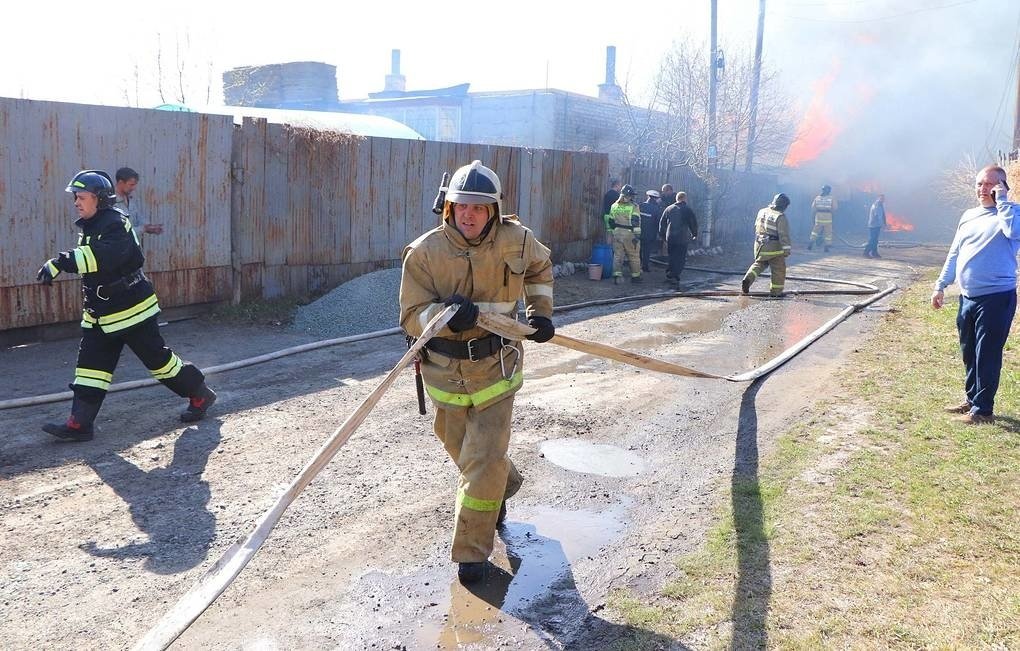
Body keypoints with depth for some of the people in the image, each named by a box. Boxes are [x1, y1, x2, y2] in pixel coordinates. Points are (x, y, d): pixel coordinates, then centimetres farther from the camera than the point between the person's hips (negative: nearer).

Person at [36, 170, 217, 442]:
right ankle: (80, 424, 6)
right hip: (100, 313, 9)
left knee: (158, 358, 1)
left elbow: (102, 256, -38)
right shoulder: (90, 227, 11)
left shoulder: (115, 223, -19)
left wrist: (61, 262, -44)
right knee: (90, 365, 3)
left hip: (132, 310, -9)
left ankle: (200, 395, 18)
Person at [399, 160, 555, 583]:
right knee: (461, 450, 20)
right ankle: (505, 485, 54)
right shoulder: (424, 253, -13)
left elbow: (540, 267, 17)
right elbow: (411, 316, -13)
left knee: (484, 462, -7)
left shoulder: (517, 241, -7)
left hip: (496, 367, -1)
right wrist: (446, 315, -32)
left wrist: (541, 312, 9)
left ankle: (472, 552, 11)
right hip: (445, 369, 1)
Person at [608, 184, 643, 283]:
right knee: (634, 257, 8)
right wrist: (637, 236, -12)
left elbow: (611, 222, 12)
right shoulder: (633, 207, -9)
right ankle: (635, 276, 15)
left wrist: (613, 231, 22)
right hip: (629, 235, -4)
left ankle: (617, 275, 0)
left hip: (617, 235, 4)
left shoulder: (614, 206, 7)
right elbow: (636, 223, -13)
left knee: (617, 256, 8)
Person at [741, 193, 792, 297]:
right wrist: (787, 249, -14)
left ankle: (748, 279, -2)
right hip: (774, 248, -6)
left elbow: (757, 228, 16)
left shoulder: (762, 212, 4)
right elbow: (784, 235, -18)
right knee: (779, 269, 9)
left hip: (760, 246, 6)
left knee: (759, 264, 21)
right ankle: (776, 291, 15)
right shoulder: (780, 217, -17)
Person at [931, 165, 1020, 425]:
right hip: (967, 297, 7)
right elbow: (954, 254, 17)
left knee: (987, 355, -3)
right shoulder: (968, 216, 13)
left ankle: (983, 409, 5)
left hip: (996, 297, -7)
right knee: (969, 353, 16)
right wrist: (940, 286, 12)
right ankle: (972, 399, 29)